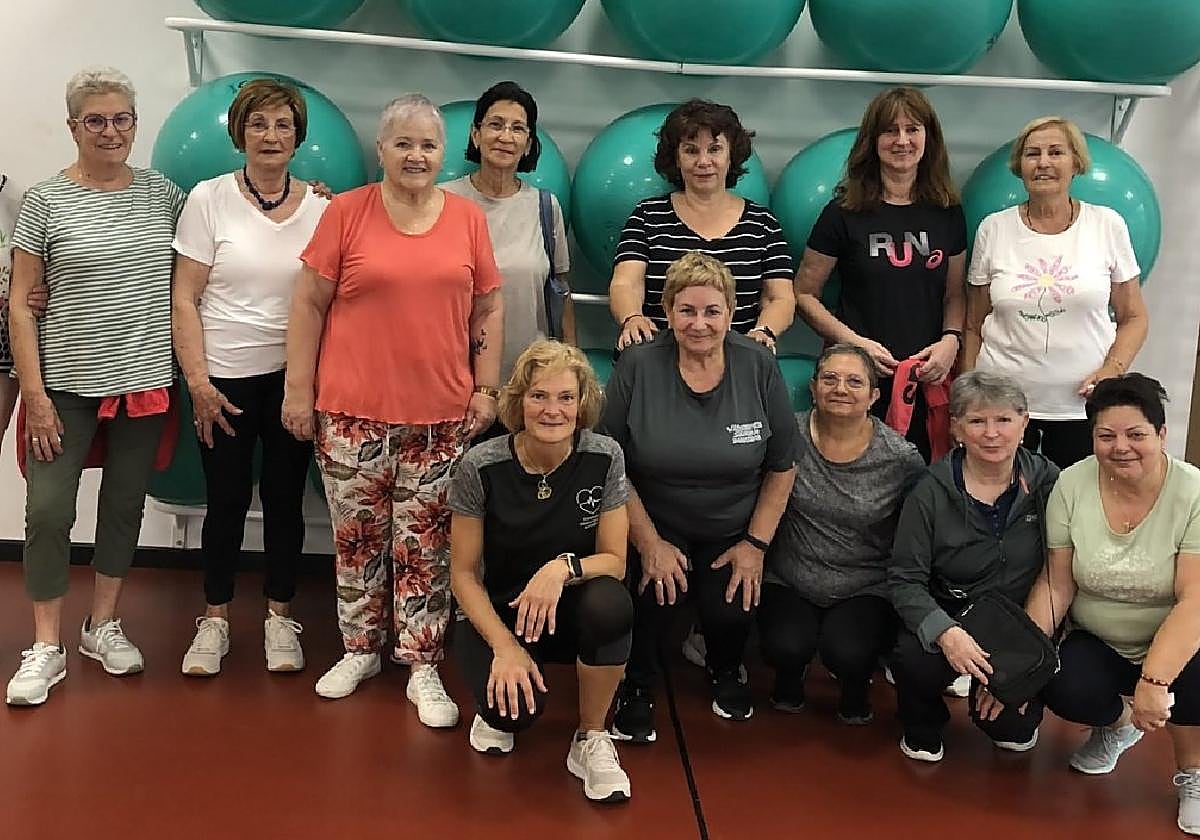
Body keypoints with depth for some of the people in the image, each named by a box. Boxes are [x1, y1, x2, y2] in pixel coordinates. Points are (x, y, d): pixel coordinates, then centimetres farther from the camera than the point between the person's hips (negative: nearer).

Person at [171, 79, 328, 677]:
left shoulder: (319, 208, 4)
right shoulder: (209, 199, -2)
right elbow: (185, 299, -4)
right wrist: (198, 382, -9)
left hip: (293, 377, 1)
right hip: (226, 378, -1)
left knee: (284, 498, 8)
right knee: (226, 500, 6)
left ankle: (279, 618, 24)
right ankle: (214, 620, 23)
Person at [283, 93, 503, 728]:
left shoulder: (468, 218, 5)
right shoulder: (346, 212, -1)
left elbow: (488, 310, 9)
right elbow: (309, 303, 1)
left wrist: (487, 390, 3)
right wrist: (298, 390, -2)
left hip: (441, 415, 1)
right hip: (353, 412, -1)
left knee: (425, 546, 6)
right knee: (358, 539, 11)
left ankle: (423, 667, 17)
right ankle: (360, 650, 29)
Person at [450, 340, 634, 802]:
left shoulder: (604, 457, -13)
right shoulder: (482, 467, -16)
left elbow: (614, 561, -9)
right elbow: (464, 574, -8)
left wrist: (564, 567, -31)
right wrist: (504, 646, -21)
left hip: (569, 611, 2)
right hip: (498, 612, -1)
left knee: (611, 605, -35)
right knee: (516, 706, -32)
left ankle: (591, 740, -9)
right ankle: (497, 710, 10)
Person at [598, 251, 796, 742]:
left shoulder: (759, 367, -5)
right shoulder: (638, 366, -9)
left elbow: (782, 466, 2)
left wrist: (755, 544, -3)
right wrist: (649, 544, -11)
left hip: (732, 532, 2)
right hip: (654, 526, -1)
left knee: (731, 612, -21)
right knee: (654, 587, -29)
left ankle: (725, 671, 18)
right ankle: (636, 687, 2)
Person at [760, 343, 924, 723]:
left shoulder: (901, 459, -10)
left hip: (866, 588, 0)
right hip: (788, 581, 1)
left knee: (847, 652, -25)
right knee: (786, 646, -24)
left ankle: (855, 689, 15)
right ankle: (790, 678, 16)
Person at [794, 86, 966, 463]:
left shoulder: (948, 213, 8)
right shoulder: (845, 213, -2)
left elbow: (954, 294, 14)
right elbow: (804, 294, -1)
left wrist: (950, 341, -5)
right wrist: (854, 342, -13)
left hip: (926, 382, 3)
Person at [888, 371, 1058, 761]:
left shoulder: (1048, 482, -3)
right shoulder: (931, 492, -8)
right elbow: (905, 579, -10)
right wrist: (945, 633, -27)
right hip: (949, 618, -1)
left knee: (1016, 729, -18)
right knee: (913, 659, -31)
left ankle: (1011, 723, 22)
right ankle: (922, 727, 5)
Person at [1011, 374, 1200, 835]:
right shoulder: (1071, 487, -11)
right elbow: (1056, 585, -7)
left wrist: (1154, 679, -34)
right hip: (1099, 645, 2)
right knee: (1061, 688, -27)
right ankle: (1118, 722, 12)